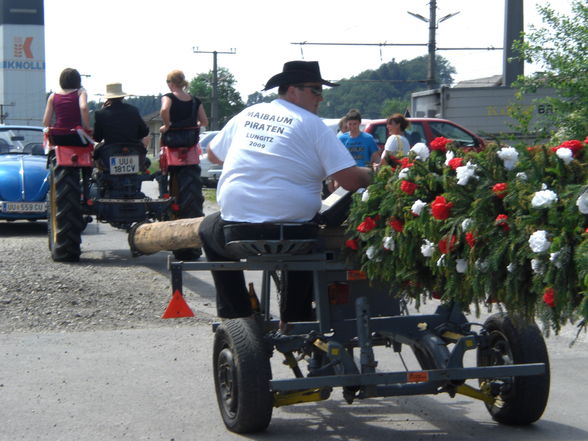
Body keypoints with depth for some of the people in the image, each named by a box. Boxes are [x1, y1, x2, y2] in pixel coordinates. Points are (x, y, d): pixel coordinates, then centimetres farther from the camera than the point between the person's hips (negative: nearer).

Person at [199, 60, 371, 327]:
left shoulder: (247, 115, 10)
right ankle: (294, 321, 33)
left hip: (235, 231, 2)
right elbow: (350, 180, -10)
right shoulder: (311, 124, -3)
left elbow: (213, 154, 25)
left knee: (209, 228, 35)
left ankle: (234, 313, 31)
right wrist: (373, 174, 11)